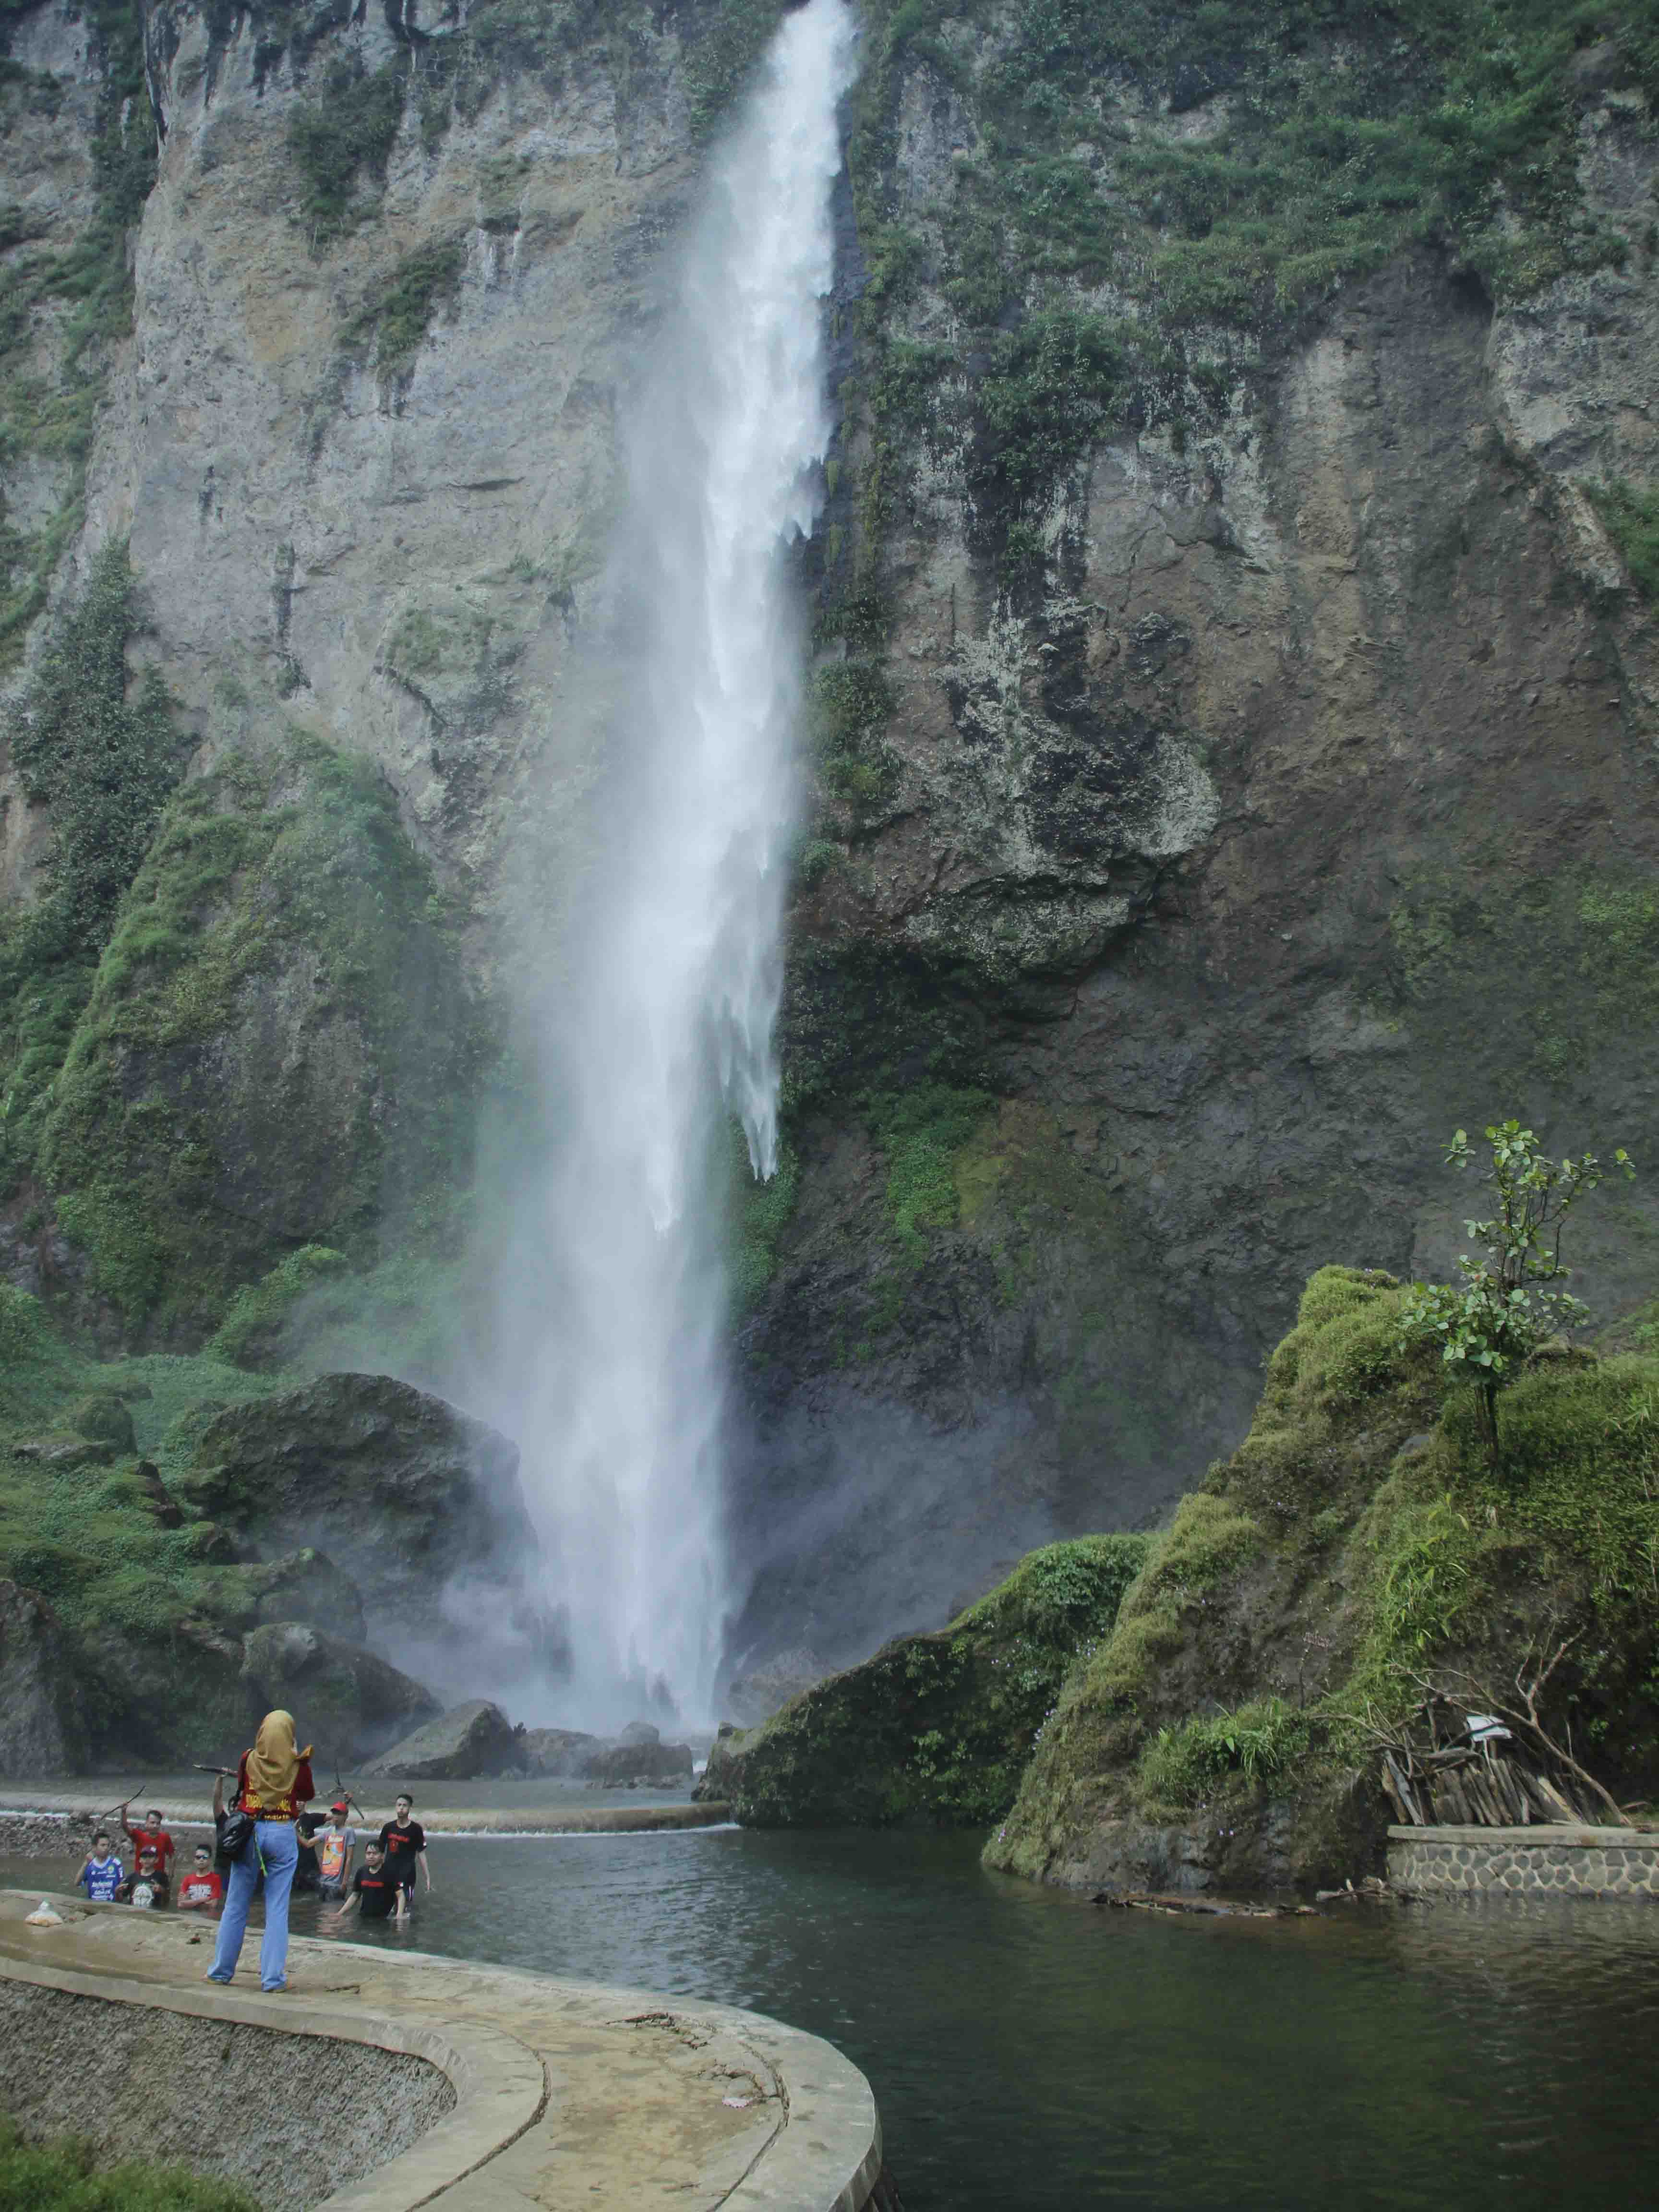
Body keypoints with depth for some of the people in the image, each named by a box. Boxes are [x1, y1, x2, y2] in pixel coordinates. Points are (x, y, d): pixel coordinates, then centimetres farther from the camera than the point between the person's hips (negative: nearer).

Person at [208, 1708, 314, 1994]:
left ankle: (221, 1970, 20)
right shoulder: (298, 1765, -5)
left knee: (236, 1906, 11)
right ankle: (273, 1978, 2)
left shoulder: (249, 1760, -2)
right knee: (277, 1909, 3)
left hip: (249, 1832, 1)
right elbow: (308, 1796, 11)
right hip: (282, 1834, -1)